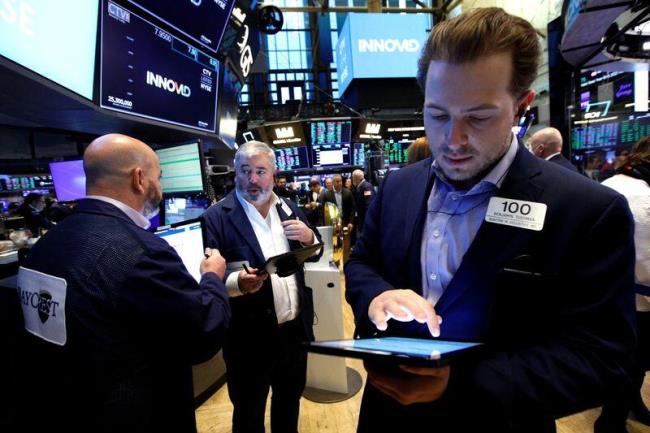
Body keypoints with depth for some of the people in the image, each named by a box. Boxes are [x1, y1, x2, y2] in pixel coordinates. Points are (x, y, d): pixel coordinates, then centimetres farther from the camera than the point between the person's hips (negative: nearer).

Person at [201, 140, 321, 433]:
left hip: (295, 330, 5)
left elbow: (313, 254, 11)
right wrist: (237, 283, -35)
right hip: (251, 338, -5)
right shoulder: (216, 217, -15)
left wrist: (310, 237, -10)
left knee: (290, 402, 28)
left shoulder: (288, 209, 2)